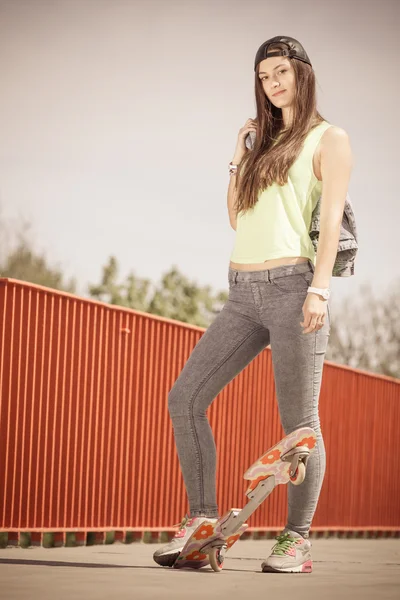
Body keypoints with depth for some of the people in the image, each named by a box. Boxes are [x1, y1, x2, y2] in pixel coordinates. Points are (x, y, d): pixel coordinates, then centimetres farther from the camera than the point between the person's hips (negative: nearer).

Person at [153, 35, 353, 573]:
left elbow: (331, 219, -6)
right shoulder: (263, 139, 21)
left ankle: (297, 540, 5)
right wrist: (240, 158, 12)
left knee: (299, 420, -3)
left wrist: (319, 289, -18)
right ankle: (201, 521, 3)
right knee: (185, 397, -2)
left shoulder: (329, 140, 4)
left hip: (292, 286, -6)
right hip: (244, 293, 6)